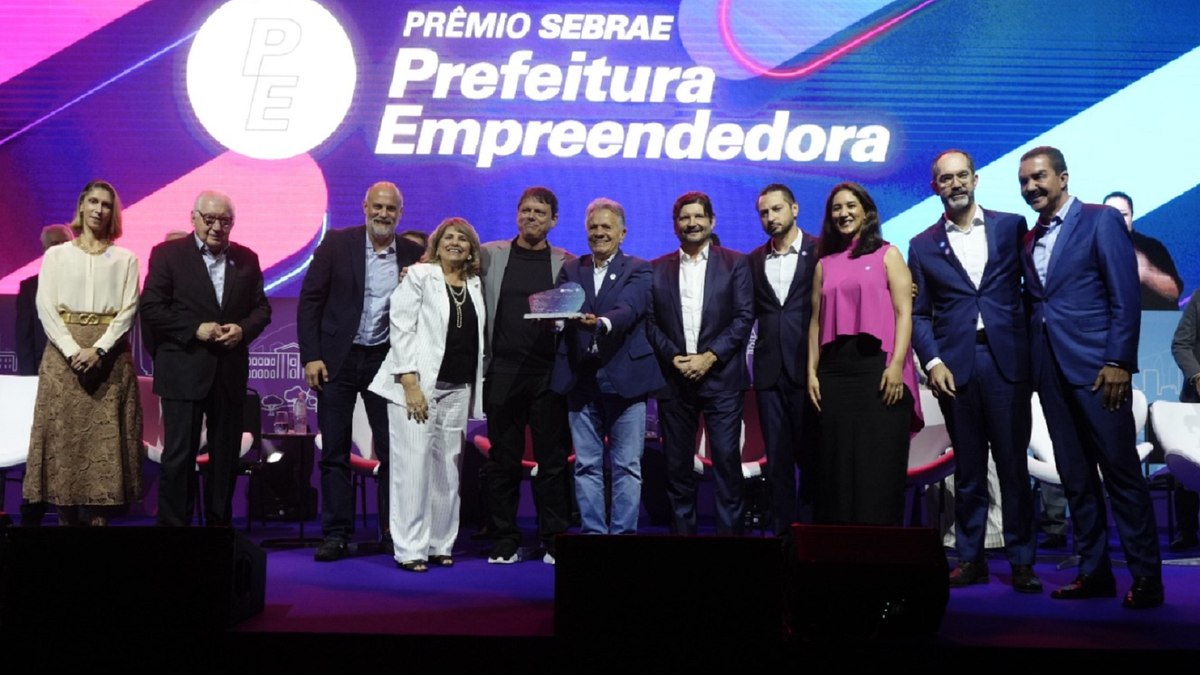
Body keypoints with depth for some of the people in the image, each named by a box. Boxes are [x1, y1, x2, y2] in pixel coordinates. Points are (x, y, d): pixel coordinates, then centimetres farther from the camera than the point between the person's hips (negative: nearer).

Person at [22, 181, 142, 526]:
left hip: (110, 358, 0)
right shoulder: (56, 255, 10)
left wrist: (99, 349, -14)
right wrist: (73, 350, -13)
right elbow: (45, 307, 0)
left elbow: (128, 310, 0)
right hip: (64, 354, 0)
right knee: (64, 433, -2)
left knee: (106, 437, -3)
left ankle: (100, 516, 0)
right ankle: (65, 516, 4)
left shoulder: (125, 259, 10)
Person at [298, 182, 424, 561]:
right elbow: (310, 299, -1)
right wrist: (310, 356, -7)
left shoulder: (412, 254, 2)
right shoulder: (337, 244, -1)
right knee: (334, 452, 4)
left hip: (385, 360, 1)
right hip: (338, 359, -1)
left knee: (393, 449, 4)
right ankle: (336, 534, 12)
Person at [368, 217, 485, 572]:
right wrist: (410, 384, -15)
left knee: (447, 469, 6)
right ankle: (410, 549, 0)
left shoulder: (475, 284, 14)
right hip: (418, 384, -5)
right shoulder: (419, 275, 0)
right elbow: (400, 329, -7)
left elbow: (477, 337, 15)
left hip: (458, 389, 5)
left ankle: (440, 545, 15)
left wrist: (474, 391, 6)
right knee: (413, 467, -6)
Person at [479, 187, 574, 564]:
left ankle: (554, 539, 11)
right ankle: (504, 540, 14)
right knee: (503, 460, 5)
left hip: (550, 374, 0)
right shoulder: (490, 256, 9)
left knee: (553, 460, 2)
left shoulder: (567, 264, 8)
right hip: (503, 373, 1)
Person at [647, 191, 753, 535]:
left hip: (721, 378, -2)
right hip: (673, 379, 2)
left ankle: (730, 532, 4)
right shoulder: (657, 269, 11)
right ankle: (681, 532, 13)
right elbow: (650, 322, 6)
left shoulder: (735, 263, 5)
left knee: (727, 461, -4)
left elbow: (744, 317, -2)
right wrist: (673, 358, -8)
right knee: (677, 464, 5)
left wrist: (710, 356, -11)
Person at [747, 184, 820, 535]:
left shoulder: (820, 250, 1)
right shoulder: (754, 260, 13)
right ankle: (782, 532, 12)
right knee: (777, 459, 6)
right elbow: (750, 313, 14)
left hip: (807, 369, -3)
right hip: (769, 371, 4)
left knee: (811, 456, 3)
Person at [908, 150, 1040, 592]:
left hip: (1007, 360, -1)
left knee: (1014, 465, 2)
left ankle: (1022, 562, 11)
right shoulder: (923, 246, 9)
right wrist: (932, 362, -5)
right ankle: (970, 559, 16)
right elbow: (919, 314, 8)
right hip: (955, 367, 1)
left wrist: (1035, 352, -2)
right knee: (968, 469, 7)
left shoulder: (1012, 226, 8)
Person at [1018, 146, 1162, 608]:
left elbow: (1126, 296, -7)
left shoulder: (1101, 220, -1)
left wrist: (1118, 362, -14)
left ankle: (1146, 575, 4)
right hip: (1051, 373, 6)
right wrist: (1033, 367, 6)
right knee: (1075, 479, 8)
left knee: (1122, 474, -4)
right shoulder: (1029, 241, 17)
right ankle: (1094, 571, 16)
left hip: (1096, 367, -6)